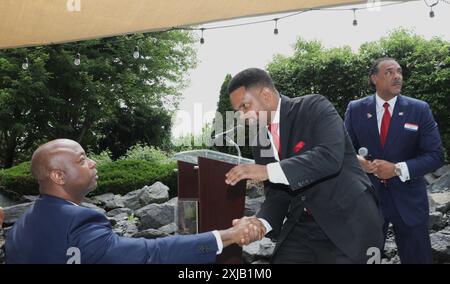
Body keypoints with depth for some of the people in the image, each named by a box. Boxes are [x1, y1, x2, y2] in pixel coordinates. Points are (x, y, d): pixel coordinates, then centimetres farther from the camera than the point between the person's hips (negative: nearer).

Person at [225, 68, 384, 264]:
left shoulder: (314, 107, -12)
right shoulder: (260, 143, 7)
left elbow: (330, 156, -27)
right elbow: (276, 193, 7)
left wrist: (268, 171, -31)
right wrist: (261, 222, -14)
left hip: (347, 222, -5)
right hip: (302, 227, 6)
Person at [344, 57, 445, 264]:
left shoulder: (420, 110, -4)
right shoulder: (355, 109, 0)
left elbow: (436, 155, -7)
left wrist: (398, 169, -20)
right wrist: (357, 161, -16)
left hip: (408, 199, 0)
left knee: (417, 258, 11)